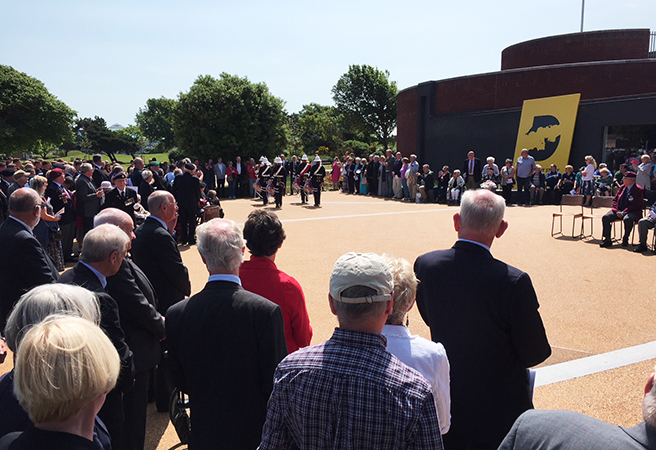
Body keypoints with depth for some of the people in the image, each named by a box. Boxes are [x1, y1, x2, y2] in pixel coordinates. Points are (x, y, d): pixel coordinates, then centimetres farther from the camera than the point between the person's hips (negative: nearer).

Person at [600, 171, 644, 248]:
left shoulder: (639, 190, -7)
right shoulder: (623, 187, 12)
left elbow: (635, 205, -15)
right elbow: (615, 199, 12)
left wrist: (623, 213, -23)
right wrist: (616, 211, -5)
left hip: (632, 212, -6)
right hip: (619, 211, 6)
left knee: (627, 219, -39)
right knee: (605, 217, -17)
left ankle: (625, 239, -16)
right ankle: (607, 240, -13)